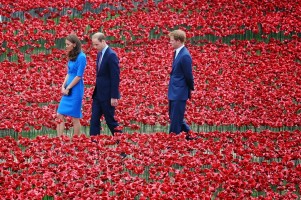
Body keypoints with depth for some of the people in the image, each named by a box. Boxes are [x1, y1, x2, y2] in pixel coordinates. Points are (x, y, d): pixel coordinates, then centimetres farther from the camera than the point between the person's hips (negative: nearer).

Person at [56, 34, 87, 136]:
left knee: (75, 118, -1)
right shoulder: (71, 57, 11)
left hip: (75, 90, -8)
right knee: (60, 115, 4)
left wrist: (68, 88, -12)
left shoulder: (81, 57, -13)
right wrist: (63, 86, 2)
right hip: (67, 90, 8)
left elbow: (79, 76, -16)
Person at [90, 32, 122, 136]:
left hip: (107, 95, -8)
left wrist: (114, 97, -19)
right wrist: (95, 91, 15)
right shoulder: (100, 54, 11)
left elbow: (115, 77, -18)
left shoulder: (111, 55, -16)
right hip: (98, 93, 8)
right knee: (94, 120, 4)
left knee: (110, 120, 0)